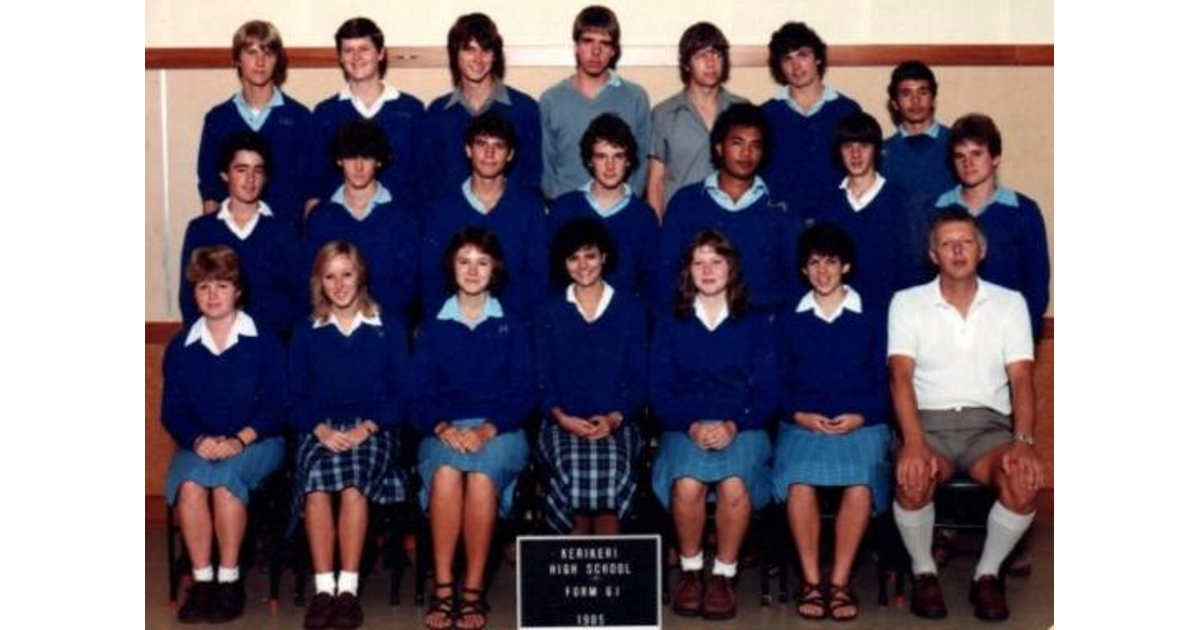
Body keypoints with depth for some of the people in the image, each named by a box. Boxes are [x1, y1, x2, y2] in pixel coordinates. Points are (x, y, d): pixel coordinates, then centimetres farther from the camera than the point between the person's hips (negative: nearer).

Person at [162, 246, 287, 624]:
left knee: (225, 479, -34)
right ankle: (202, 580, -22)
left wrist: (239, 440, -18)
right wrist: (198, 440, -14)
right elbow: (173, 411, 6)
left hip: (256, 441, -2)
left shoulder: (264, 341, 2)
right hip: (199, 444, 2)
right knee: (189, 484, -31)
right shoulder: (180, 348, 11)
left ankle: (229, 580, -22)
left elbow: (275, 403, -4)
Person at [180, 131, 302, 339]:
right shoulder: (200, 230, 9)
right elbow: (188, 296, 10)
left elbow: (297, 293, 7)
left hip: (273, 340, 0)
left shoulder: (283, 230, 8)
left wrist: (282, 336, -6)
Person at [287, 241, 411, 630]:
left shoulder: (389, 329, 12)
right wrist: (320, 429, -10)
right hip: (320, 430, 1)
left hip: (372, 429, -1)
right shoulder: (306, 334, 16)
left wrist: (366, 427, -10)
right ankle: (323, 588, -31)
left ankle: (348, 588, -30)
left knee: (354, 486, -34)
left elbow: (401, 393, 6)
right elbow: (297, 398, 11)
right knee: (317, 484, -33)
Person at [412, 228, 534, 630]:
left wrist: (486, 430, -14)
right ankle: (442, 587, -29)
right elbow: (422, 395, 8)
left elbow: (522, 395, 4)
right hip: (445, 431, 1)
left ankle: (474, 589, -26)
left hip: (500, 430, -1)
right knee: (446, 472, -35)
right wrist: (443, 428, -14)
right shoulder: (434, 328, 15)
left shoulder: (512, 328, 13)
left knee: (482, 475, -35)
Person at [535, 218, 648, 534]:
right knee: (572, 470, -33)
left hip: (616, 422, 0)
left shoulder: (630, 311, 12)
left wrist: (614, 417, -10)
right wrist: (561, 417, -10)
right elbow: (542, 378, 9)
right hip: (563, 422, 1)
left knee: (613, 472, -34)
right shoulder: (551, 313, 14)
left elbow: (640, 377, 8)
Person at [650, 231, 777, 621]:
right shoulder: (669, 325, 14)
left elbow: (767, 392, 5)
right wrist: (692, 426, -13)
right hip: (685, 429, 1)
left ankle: (724, 574, -16)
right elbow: (660, 392, 6)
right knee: (687, 483, -33)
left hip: (742, 428, 0)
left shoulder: (755, 325, 13)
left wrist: (732, 426, -13)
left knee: (734, 484, -34)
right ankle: (691, 571, -13)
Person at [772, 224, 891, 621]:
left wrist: (860, 416, -8)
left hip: (861, 424, -1)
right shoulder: (789, 321, 16)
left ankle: (840, 582, -20)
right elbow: (778, 383, 11)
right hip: (802, 423, 1)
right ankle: (811, 581, -19)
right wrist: (799, 414, -8)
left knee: (860, 483, -32)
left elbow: (885, 381, 8)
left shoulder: (873, 316, 13)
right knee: (799, 481, -31)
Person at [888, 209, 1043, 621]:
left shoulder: (1010, 303, 9)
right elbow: (901, 376, -7)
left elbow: (1021, 379, 0)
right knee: (913, 479, -34)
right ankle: (923, 571, -6)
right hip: (928, 421, -1)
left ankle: (987, 573, -5)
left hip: (988, 423, 1)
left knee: (1025, 482, -30)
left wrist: (1023, 441, -18)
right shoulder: (907, 302, 5)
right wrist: (914, 443, -24)